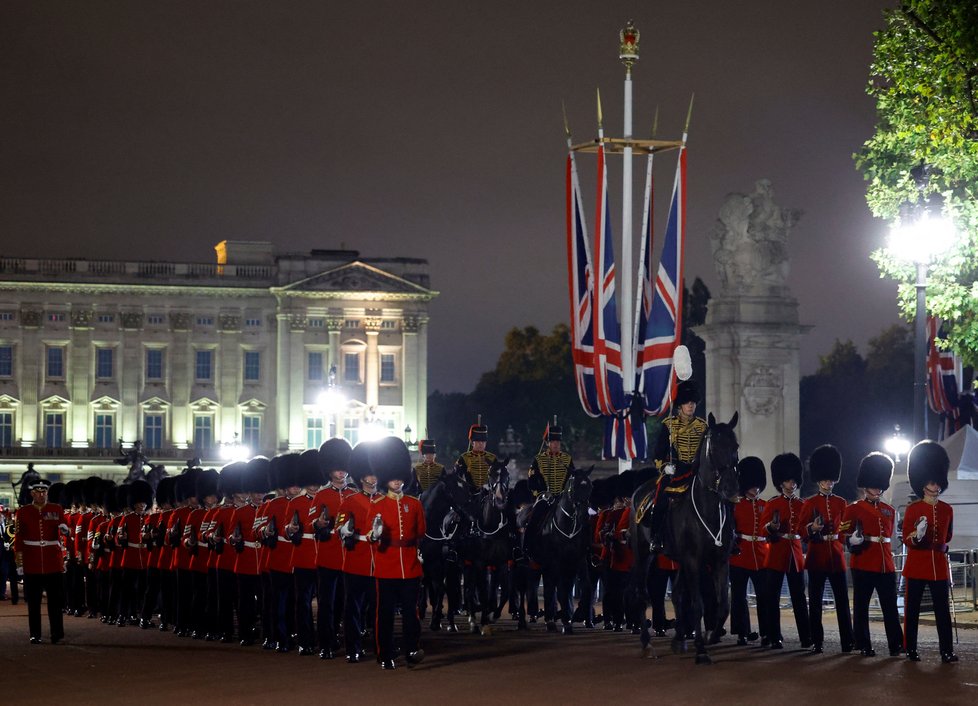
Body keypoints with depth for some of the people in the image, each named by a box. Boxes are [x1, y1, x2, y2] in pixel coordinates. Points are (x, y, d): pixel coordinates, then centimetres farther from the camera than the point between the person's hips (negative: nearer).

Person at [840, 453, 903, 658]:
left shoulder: (889, 510, 14)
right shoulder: (854, 509, 1)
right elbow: (844, 533, -1)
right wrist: (854, 542, -19)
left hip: (886, 565, 4)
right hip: (863, 564, -4)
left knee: (890, 606, 2)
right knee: (861, 606, 2)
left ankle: (896, 645, 5)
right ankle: (864, 646, 8)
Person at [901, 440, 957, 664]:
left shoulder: (947, 509, 8)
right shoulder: (912, 509, -3)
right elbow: (906, 539, -5)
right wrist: (917, 536, -23)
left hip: (939, 565, 3)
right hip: (916, 564, -3)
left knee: (943, 609, 0)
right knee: (912, 609, 3)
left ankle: (947, 651, 1)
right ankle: (911, 649, 9)